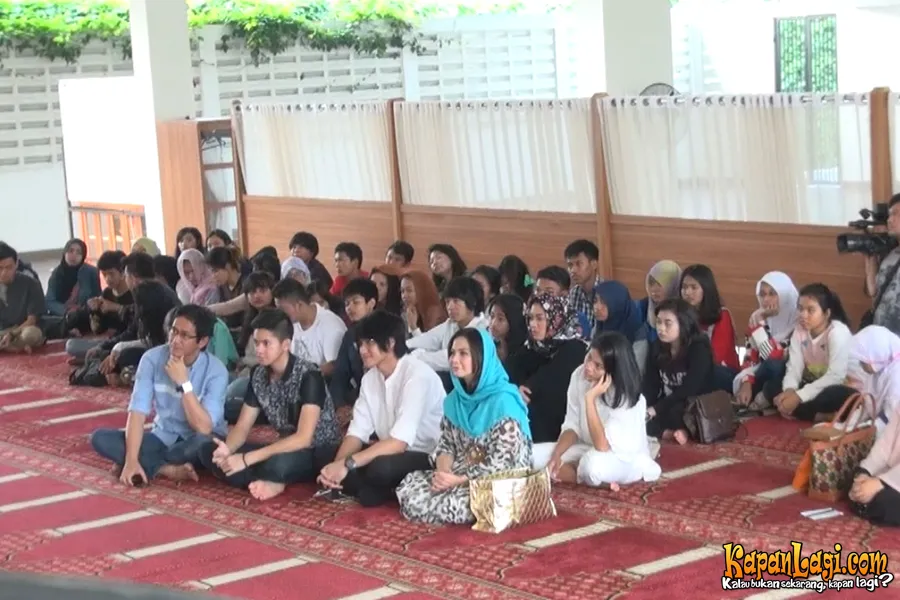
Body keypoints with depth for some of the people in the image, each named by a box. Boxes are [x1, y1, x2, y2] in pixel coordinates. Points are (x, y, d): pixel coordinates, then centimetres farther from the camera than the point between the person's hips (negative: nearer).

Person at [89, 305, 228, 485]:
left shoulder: (215, 370, -19)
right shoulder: (152, 358, -12)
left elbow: (203, 428, -27)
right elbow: (137, 412, -17)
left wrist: (184, 383, -31)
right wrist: (131, 460, -29)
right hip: (163, 437, 3)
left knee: (204, 443, -39)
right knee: (100, 438, -17)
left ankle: (151, 465, -14)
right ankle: (171, 470, -25)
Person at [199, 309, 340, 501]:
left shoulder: (309, 376, -22)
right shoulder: (258, 375, -1)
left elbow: (303, 438, -28)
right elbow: (242, 427, 3)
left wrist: (247, 459, -31)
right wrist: (227, 449, -22)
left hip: (321, 454, -7)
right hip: (286, 450, 7)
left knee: (278, 463, -43)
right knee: (209, 452, -10)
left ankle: (263, 482, -11)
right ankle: (270, 483, -20)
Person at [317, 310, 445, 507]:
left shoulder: (417, 375, -22)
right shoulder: (370, 378, 4)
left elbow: (400, 441, -29)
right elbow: (358, 431, -2)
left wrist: (348, 464, -33)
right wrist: (338, 465, -22)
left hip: (430, 458, -7)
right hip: (394, 452, 7)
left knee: (380, 468, -35)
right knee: (334, 465, -14)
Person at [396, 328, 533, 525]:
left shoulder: (503, 402, -18)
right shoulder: (455, 398, 7)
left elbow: (501, 463, -20)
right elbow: (446, 444, 9)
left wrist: (459, 480, -21)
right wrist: (443, 473, -13)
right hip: (459, 475, 7)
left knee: (452, 505, -30)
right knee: (409, 485, -14)